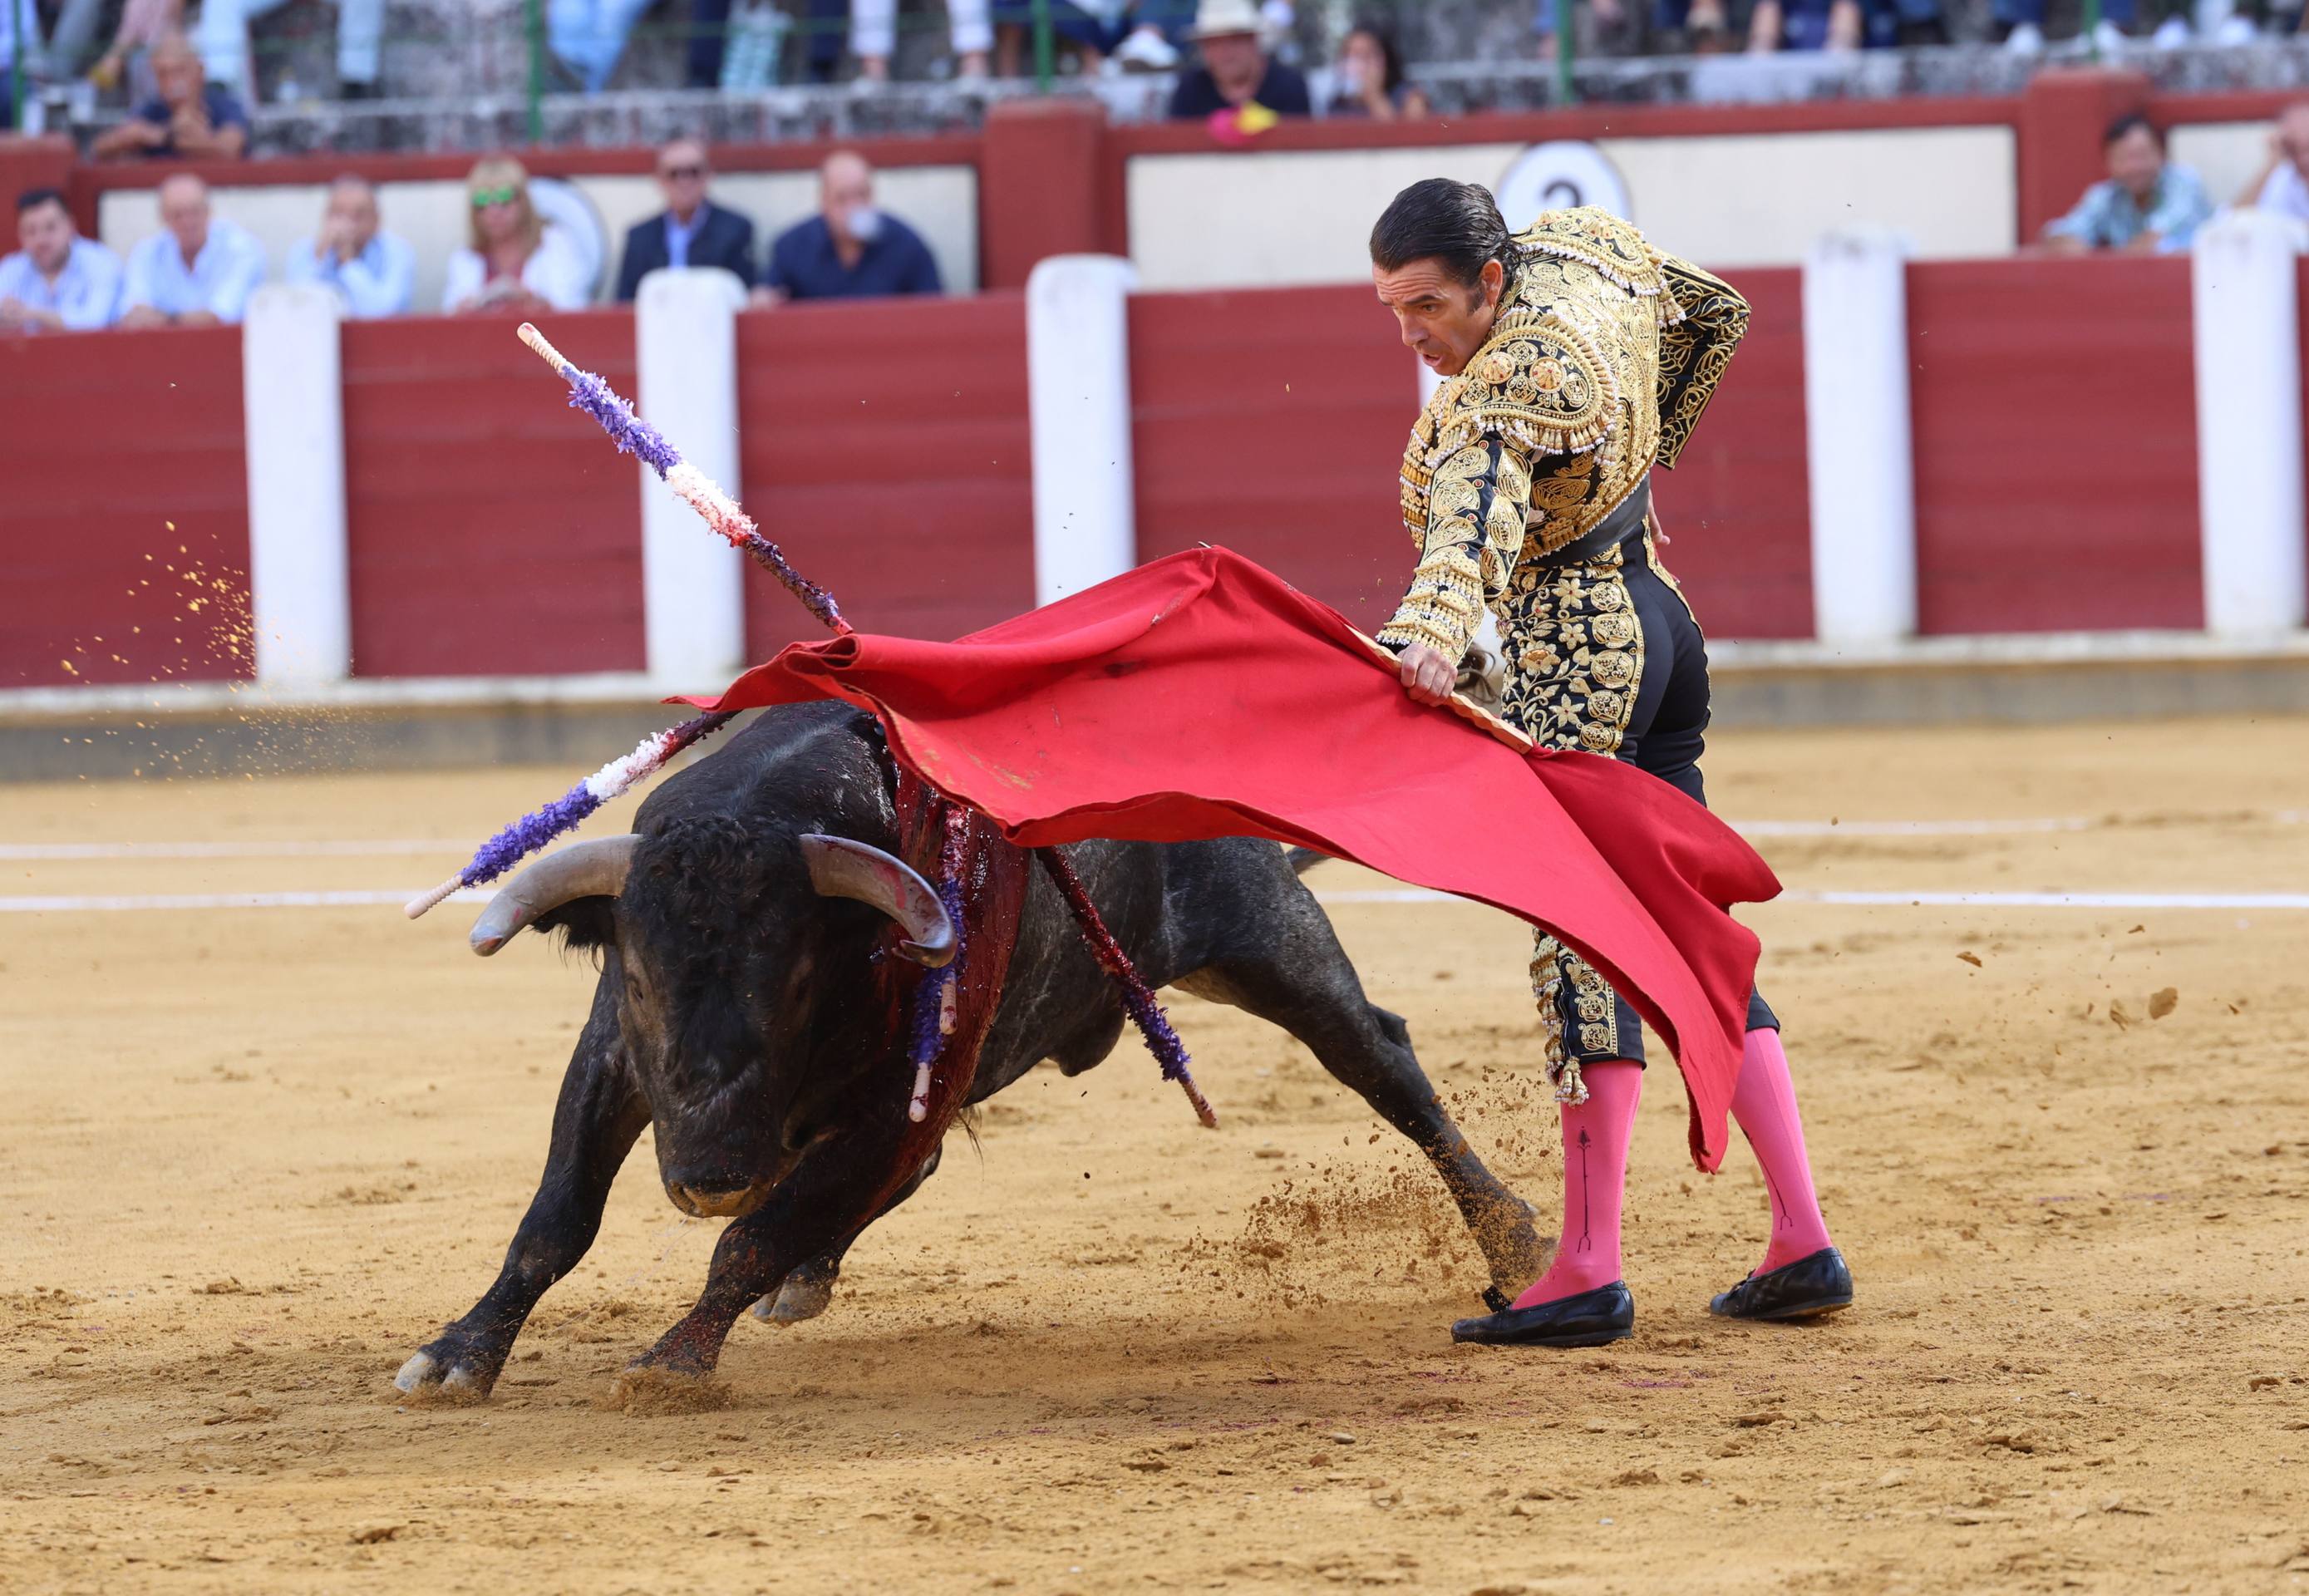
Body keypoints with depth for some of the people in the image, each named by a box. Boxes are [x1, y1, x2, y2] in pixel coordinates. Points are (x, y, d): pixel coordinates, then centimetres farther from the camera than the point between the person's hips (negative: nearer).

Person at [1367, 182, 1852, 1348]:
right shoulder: (1585, 249, 4)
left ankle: (1590, 1272, -12)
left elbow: (1476, 518, -42)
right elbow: (1717, 312, 23)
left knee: (1580, 939, -10)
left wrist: (1432, 632, -59)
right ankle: (1801, 1242, 9)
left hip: (1573, 650, -10)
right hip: (1659, 621, 10)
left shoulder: (1509, 389, -23)